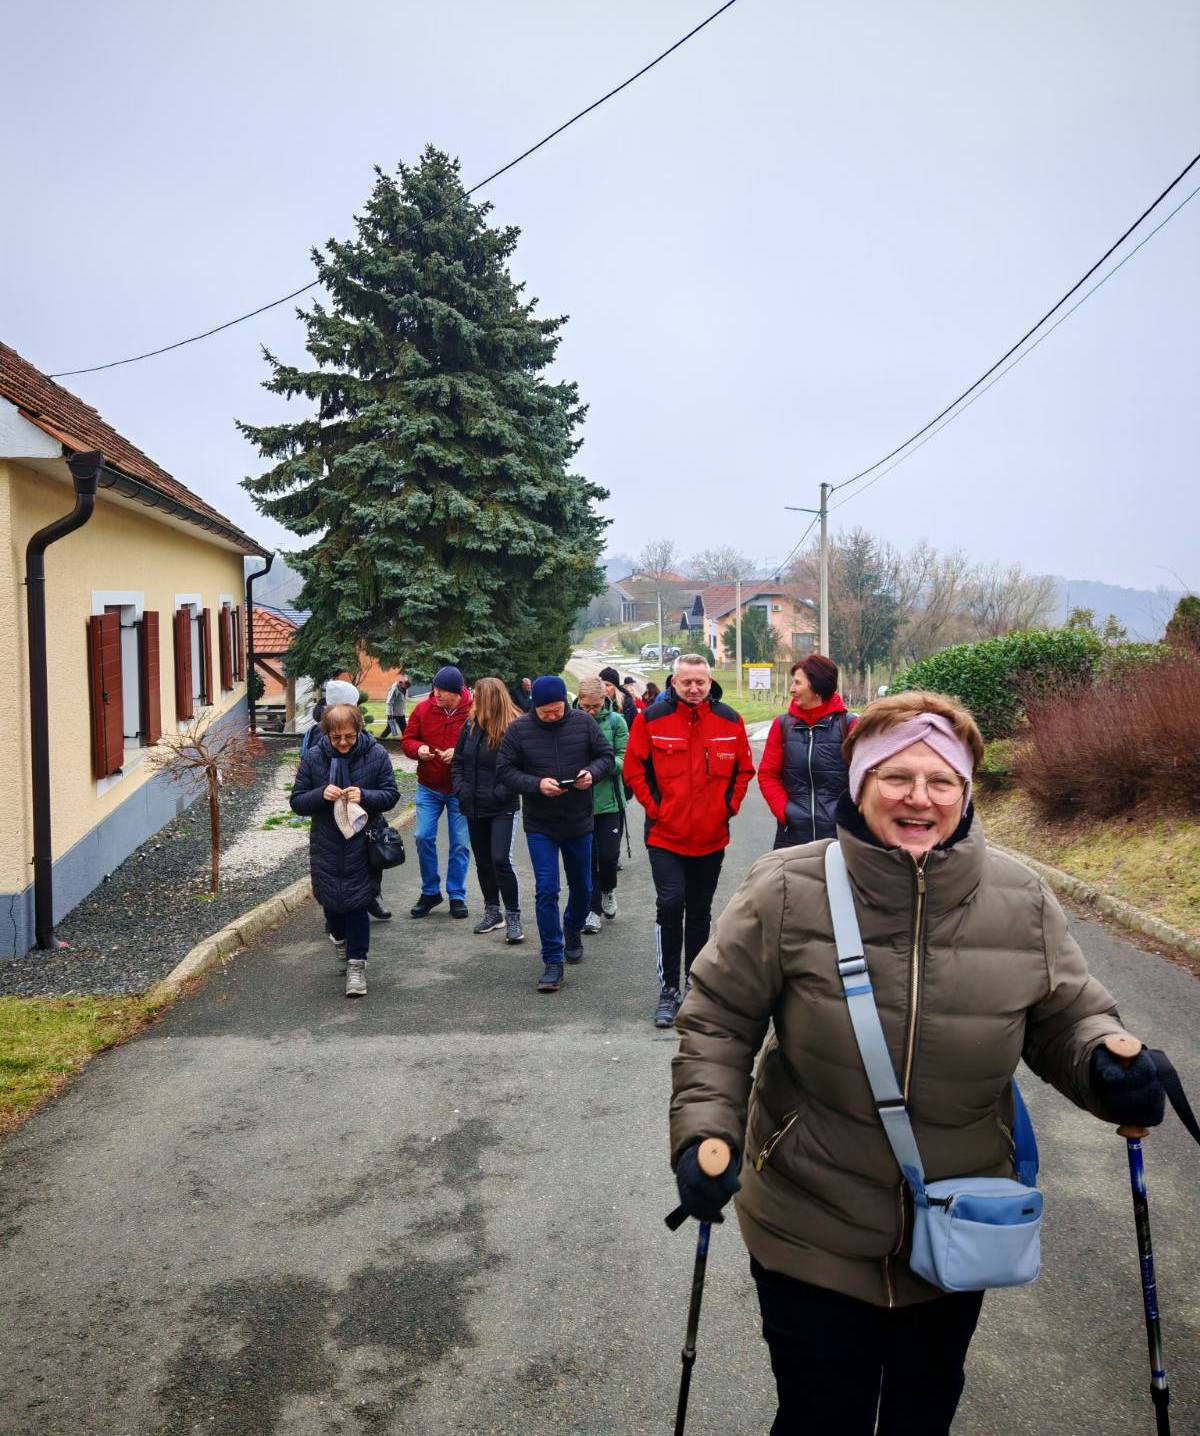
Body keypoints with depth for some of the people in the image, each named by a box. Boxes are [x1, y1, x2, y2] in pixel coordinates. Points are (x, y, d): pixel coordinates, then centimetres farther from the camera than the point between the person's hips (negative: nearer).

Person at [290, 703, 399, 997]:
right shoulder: (313, 757, -5)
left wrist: (365, 796, -22)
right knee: (331, 899, 12)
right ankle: (339, 935, 46)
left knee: (357, 903, -1)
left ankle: (356, 965, 10)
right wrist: (321, 794, -22)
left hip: (362, 844, -2)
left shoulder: (376, 754, -7)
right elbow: (297, 801, -2)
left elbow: (392, 794, -3)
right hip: (326, 844, 2)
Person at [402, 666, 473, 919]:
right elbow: (407, 740, 5)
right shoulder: (423, 709, -3)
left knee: (460, 843, 3)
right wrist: (418, 749, -17)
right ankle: (430, 892, 16)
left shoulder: (473, 712, -12)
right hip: (429, 787, 2)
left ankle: (457, 895, 17)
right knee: (424, 837, -1)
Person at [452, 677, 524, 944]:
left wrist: (500, 793, -19)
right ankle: (492, 911, 28)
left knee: (501, 860, -13)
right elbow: (458, 762, 13)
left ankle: (512, 917, -2)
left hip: (503, 809, -6)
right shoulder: (470, 727, 3)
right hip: (475, 808, 6)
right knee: (483, 861, 14)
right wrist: (461, 790, 1)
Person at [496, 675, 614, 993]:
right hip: (540, 826, -2)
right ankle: (553, 960, 4)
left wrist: (592, 773, -19)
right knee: (546, 891, -5)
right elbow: (505, 770, -7)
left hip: (579, 822, 2)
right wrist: (536, 785, -22)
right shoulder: (519, 729, -9)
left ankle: (573, 930, 46)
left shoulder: (583, 723, -6)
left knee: (582, 886, 17)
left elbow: (606, 755, 3)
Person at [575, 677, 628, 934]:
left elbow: (624, 760, -6)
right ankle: (594, 908, 19)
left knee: (608, 855, 1)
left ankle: (608, 889, 33)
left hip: (609, 799, 0)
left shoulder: (615, 721, -2)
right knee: (587, 857, 6)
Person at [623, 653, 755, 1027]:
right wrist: (653, 805, -6)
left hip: (711, 837, 3)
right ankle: (668, 989, 1)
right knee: (670, 904, -12)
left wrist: (729, 805, 1)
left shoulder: (730, 720, 0)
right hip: (665, 835, -3)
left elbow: (744, 769, 10)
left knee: (700, 911, 14)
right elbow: (633, 768, 0)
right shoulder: (651, 719, -7)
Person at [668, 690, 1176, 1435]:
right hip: (812, 1236, -3)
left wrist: (1107, 1066, -18)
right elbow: (717, 1022, -9)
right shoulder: (787, 893, -18)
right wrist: (704, 1132, -20)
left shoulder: (1022, 901, -10)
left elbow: (1067, 1017, 3)